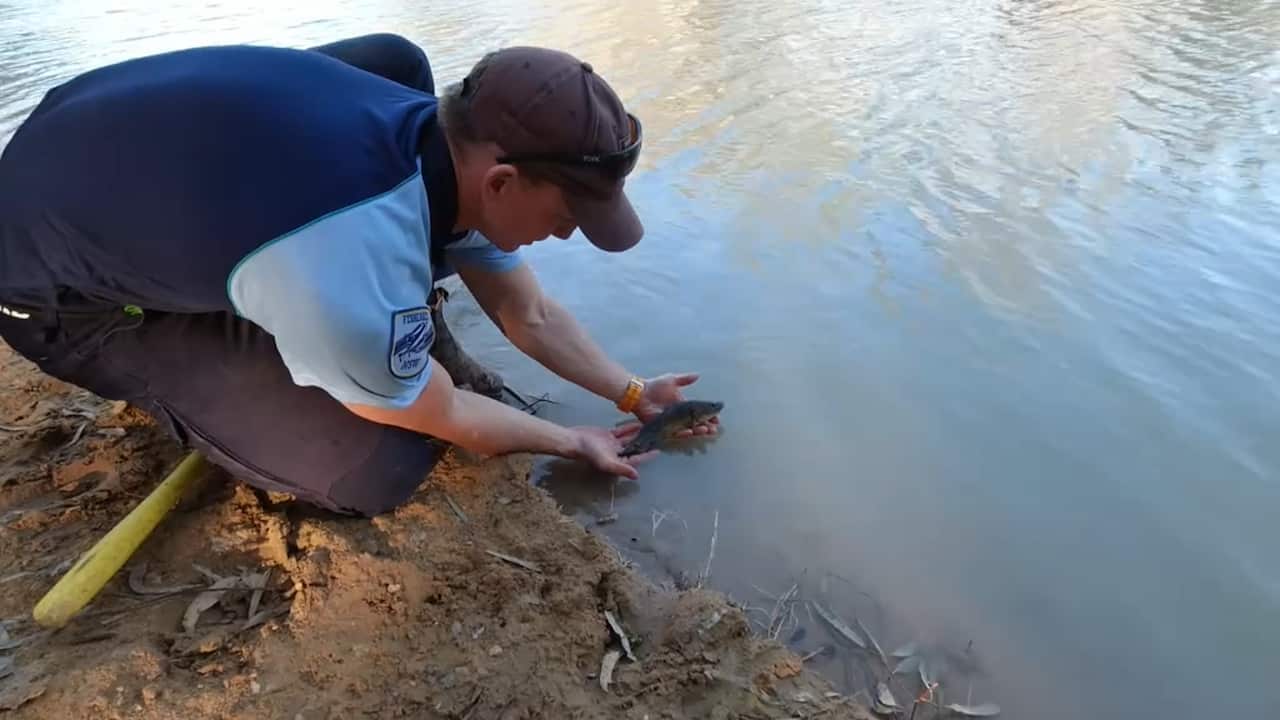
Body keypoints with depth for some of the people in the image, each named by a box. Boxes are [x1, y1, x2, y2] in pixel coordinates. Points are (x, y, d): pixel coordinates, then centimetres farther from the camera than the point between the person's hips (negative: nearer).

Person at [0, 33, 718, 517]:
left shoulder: (452, 142, -14)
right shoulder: (355, 294, -39)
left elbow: (532, 317, -1)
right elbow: (444, 418, -18)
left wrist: (634, 394, 4)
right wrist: (576, 442, -4)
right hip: (63, 290, -7)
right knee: (384, 467, -17)